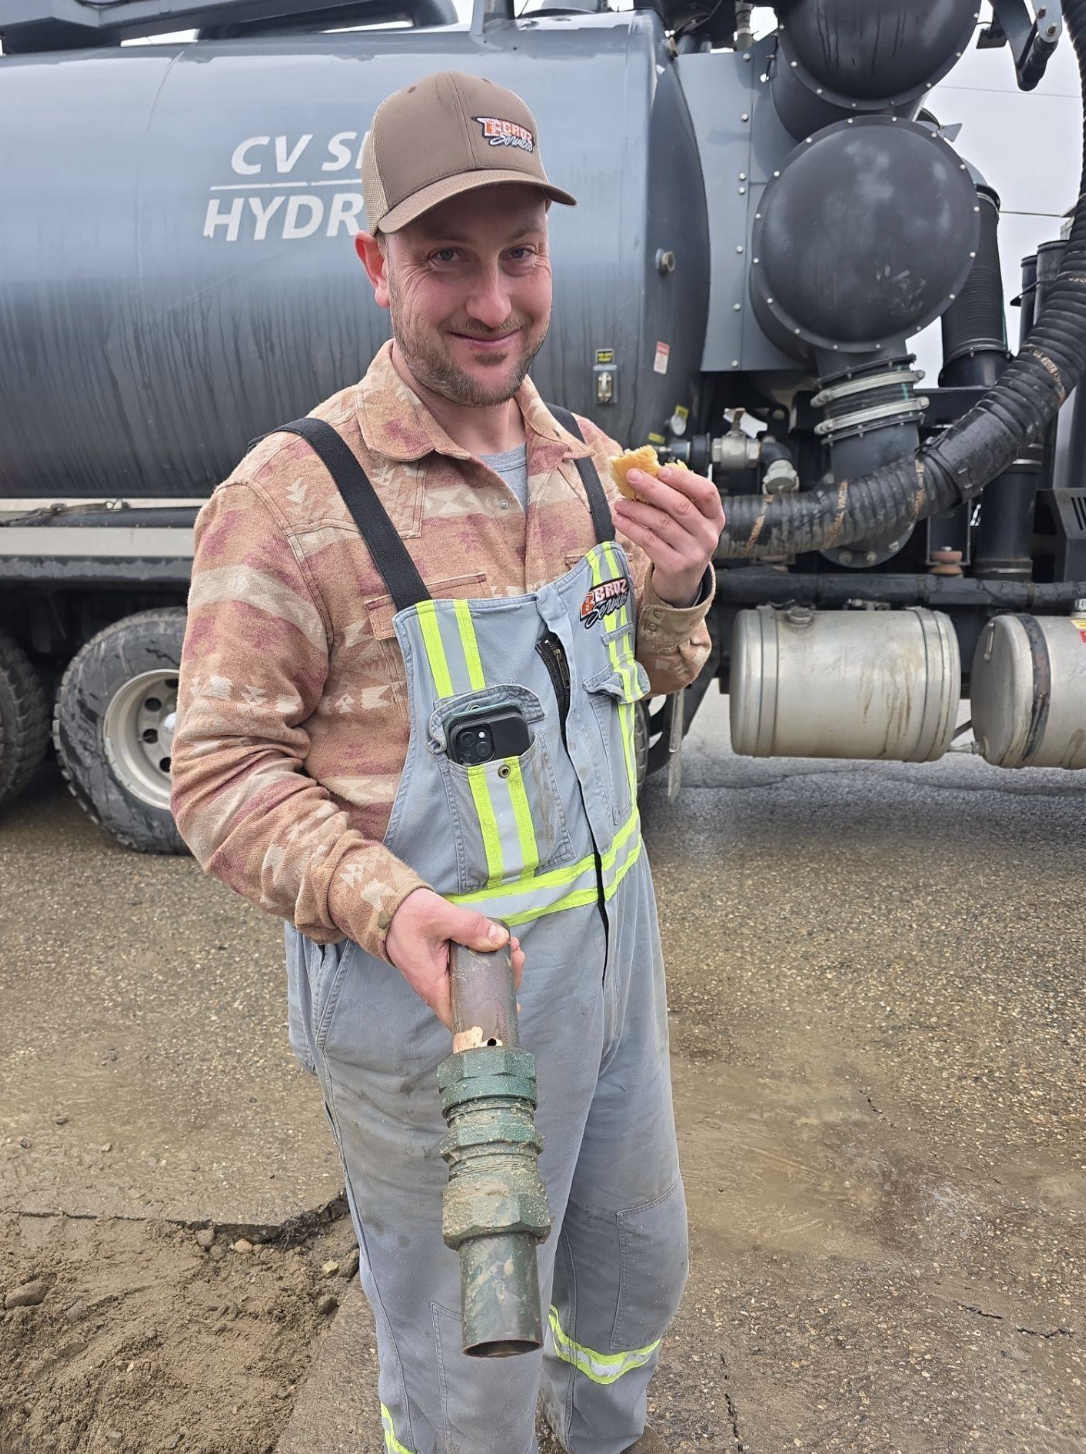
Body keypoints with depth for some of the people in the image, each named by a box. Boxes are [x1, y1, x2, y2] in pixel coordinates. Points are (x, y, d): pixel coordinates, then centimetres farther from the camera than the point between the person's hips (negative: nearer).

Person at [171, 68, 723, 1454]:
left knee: (638, 1263, 30)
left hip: (611, 956, 7)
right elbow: (222, 779, -16)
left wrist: (673, 591, -10)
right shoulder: (294, 497, -21)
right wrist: (387, 908, -31)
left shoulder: (588, 460, 0)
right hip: (432, 1007, -6)